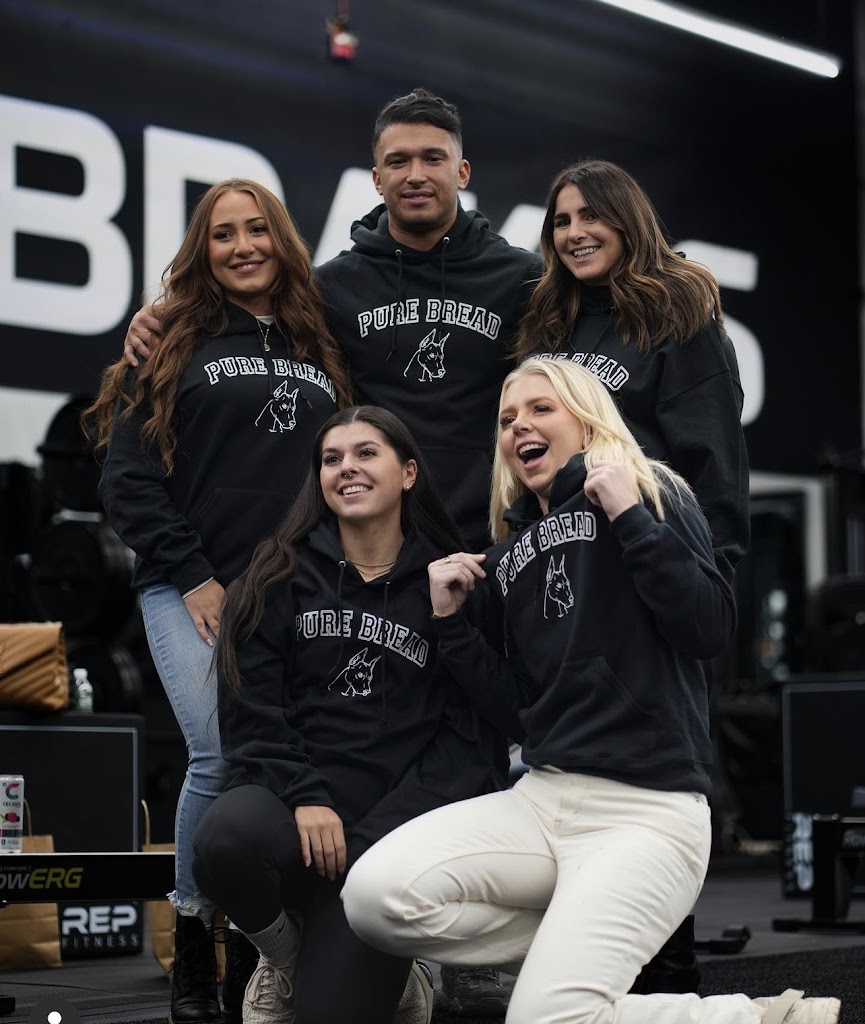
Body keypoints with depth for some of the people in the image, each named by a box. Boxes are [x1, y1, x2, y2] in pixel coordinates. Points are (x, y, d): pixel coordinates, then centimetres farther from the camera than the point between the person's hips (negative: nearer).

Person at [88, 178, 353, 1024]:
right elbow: (128, 477, 0)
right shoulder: (172, 343, 6)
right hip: (192, 594, -3)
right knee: (221, 756, -18)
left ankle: (258, 945, 2)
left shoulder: (320, 350, 16)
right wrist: (193, 577, -7)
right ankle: (193, 953, -3)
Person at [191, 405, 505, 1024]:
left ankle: (387, 967, 21)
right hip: (291, 793, 1)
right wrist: (303, 798, -17)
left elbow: (468, 730, 0)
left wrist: (381, 838, -12)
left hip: (396, 816, -1)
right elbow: (251, 709, 1)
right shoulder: (281, 576, 9)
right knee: (227, 839, -35)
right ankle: (285, 954, 0)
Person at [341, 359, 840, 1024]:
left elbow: (712, 630, -12)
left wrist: (632, 518, -14)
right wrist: (450, 622, 10)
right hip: (543, 796, 6)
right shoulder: (511, 555, 18)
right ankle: (577, 938, 0)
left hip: (647, 808, -6)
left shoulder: (649, 494, 3)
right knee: (374, 895, -19)